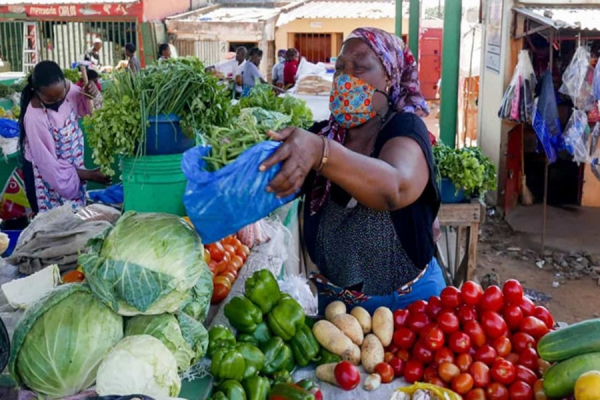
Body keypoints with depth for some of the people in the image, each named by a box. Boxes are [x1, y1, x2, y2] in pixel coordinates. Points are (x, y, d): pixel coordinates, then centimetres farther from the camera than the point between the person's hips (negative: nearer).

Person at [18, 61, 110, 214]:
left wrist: (91, 94, -20)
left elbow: (85, 108, 5)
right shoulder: (34, 117, -32)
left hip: (72, 164, 6)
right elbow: (48, 163, -25)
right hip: (48, 173, -5)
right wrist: (89, 175, -20)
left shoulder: (67, 88, -17)